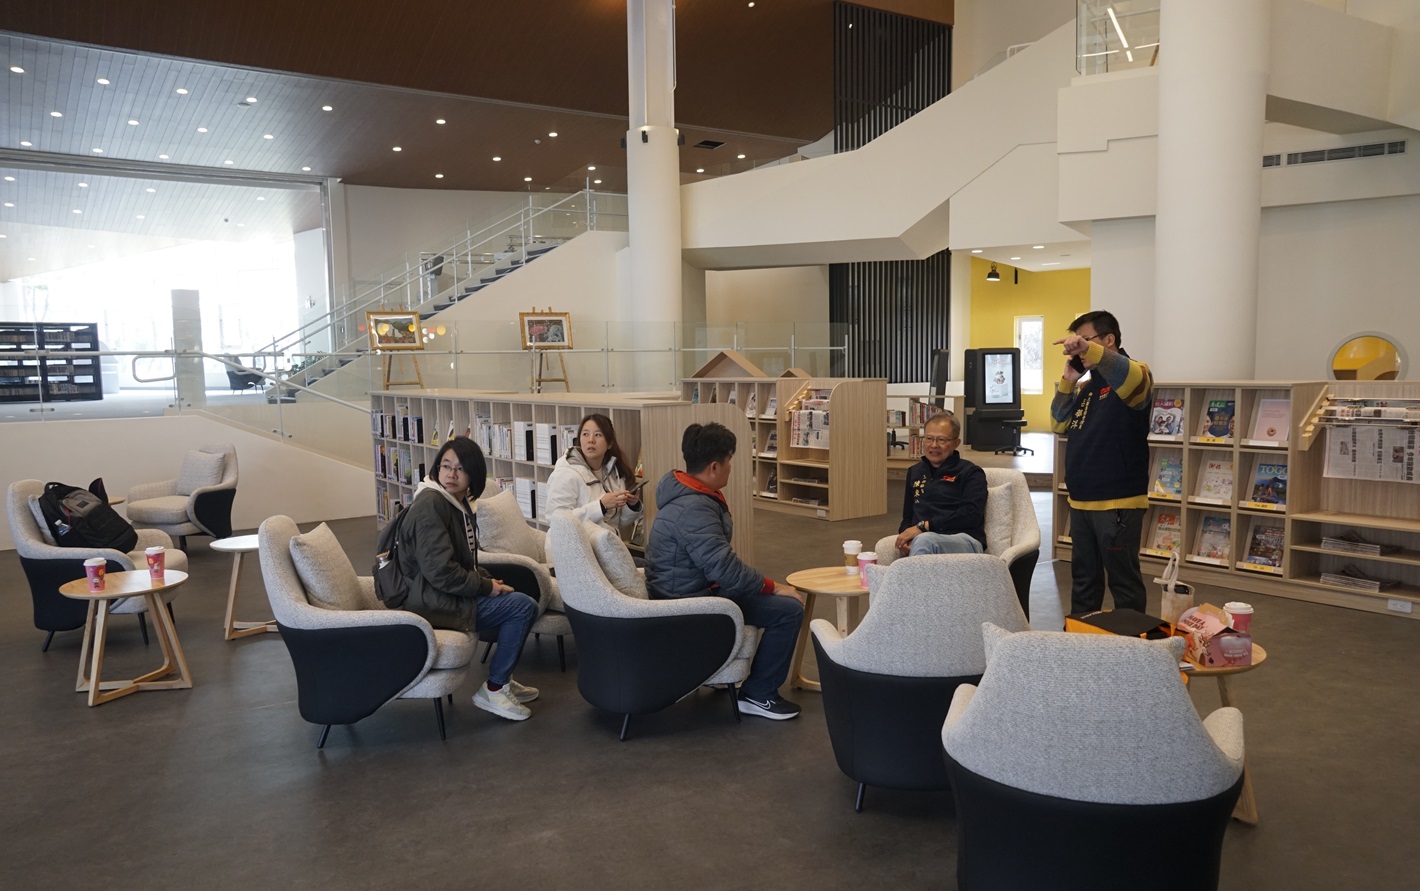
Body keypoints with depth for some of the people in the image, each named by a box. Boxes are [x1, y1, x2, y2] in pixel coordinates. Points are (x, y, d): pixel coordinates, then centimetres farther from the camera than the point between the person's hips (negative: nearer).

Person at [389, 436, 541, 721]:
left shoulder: (459, 504, 10)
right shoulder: (430, 505, -20)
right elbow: (441, 572, -27)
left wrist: (489, 580, 1)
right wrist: (487, 586, -16)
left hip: (450, 592, 10)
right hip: (434, 601, -10)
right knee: (523, 606, -14)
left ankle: (502, 679, 21)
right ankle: (493, 690, -1)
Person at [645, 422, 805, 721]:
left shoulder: (682, 491, 6)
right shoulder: (694, 509, -27)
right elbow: (724, 567, -30)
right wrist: (773, 587, -18)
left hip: (682, 590, 11)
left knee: (767, 593, 28)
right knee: (789, 609, -14)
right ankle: (758, 695, 0)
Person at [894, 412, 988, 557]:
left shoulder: (971, 473, 8)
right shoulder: (915, 472, 26)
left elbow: (971, 514, -8)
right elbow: (908, 517, 29)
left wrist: (924, 526, -14)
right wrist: (905, 539, 4)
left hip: (965, 541, -4)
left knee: (924, 541, -40)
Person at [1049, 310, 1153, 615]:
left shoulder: (1133, 374, -9)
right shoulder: (1085, 387, 14)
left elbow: (1134, 381, -33)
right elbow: (1059, 425, 14)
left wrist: (1090, 349, -45)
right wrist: (1068, 381, 4)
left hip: (1118, 502, -8)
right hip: (1081, 501, 8)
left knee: (1123, 580, 1)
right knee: (1083, 578, 18)